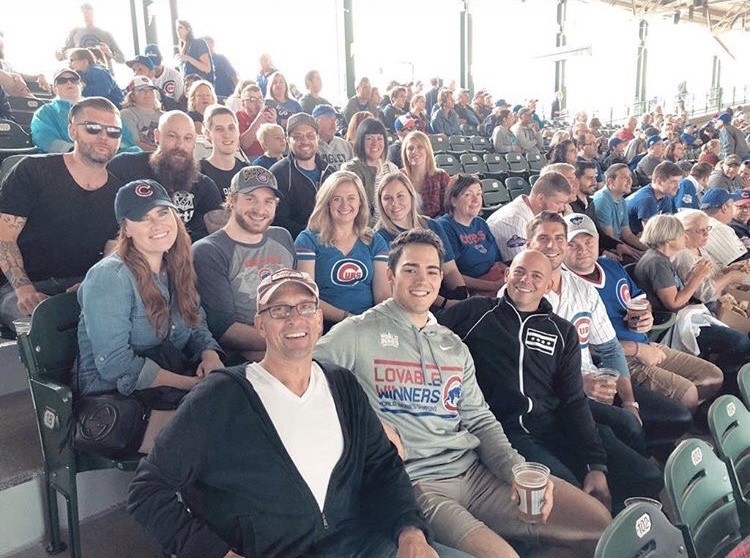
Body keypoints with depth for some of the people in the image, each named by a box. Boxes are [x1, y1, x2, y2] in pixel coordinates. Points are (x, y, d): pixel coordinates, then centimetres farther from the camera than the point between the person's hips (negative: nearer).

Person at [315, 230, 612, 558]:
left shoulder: (454, 346, 18)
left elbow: (479, 420, 16)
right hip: (415, 482, -6)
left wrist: (518, 470, -1)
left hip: (474, 469, 7)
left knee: (597, 521, 1)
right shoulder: (358, 333, -2)